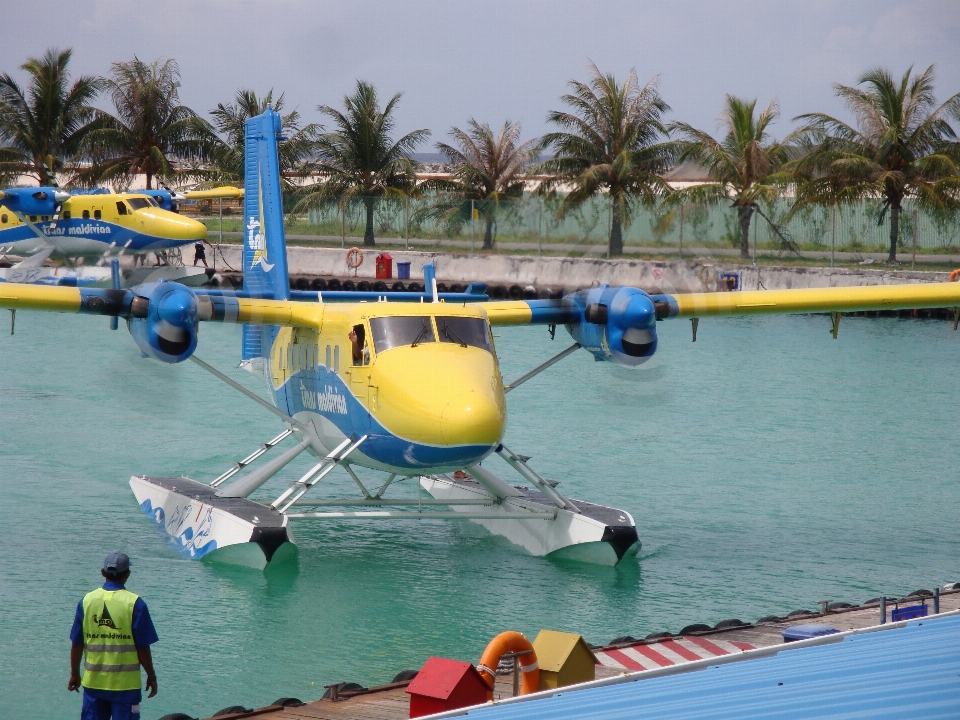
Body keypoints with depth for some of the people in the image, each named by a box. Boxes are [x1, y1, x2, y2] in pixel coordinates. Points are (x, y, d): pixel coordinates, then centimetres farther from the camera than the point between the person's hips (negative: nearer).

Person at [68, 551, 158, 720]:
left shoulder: (87, 601, 1)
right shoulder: (135, 604, -10)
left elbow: (76, 644, 4)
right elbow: (142, 647, -9)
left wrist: (75, 674, 16)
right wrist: (151, 676, 4)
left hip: (93, 681, 4)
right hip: (125, 683, -3)